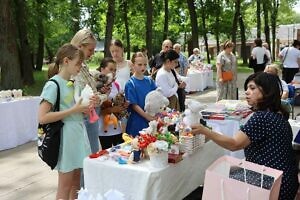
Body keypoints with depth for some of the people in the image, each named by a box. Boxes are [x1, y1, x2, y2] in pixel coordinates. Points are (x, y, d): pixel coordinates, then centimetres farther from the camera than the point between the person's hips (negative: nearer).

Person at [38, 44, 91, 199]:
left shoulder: (73, 83, 10)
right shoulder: (53, 85, -13)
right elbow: (42, 118, -21)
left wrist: (84, 107, 2)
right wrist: (73, 110, -20)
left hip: (78, 134, 8)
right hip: (66, 137, -8)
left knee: (76, 181, 16)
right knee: (65, 185, 4)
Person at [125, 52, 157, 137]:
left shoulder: (149, 81, 5)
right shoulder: (130, 84, -8)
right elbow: (134, 105, -12)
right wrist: (147, 116, -19)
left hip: (152, 120, 4)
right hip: (137, 123, -4)